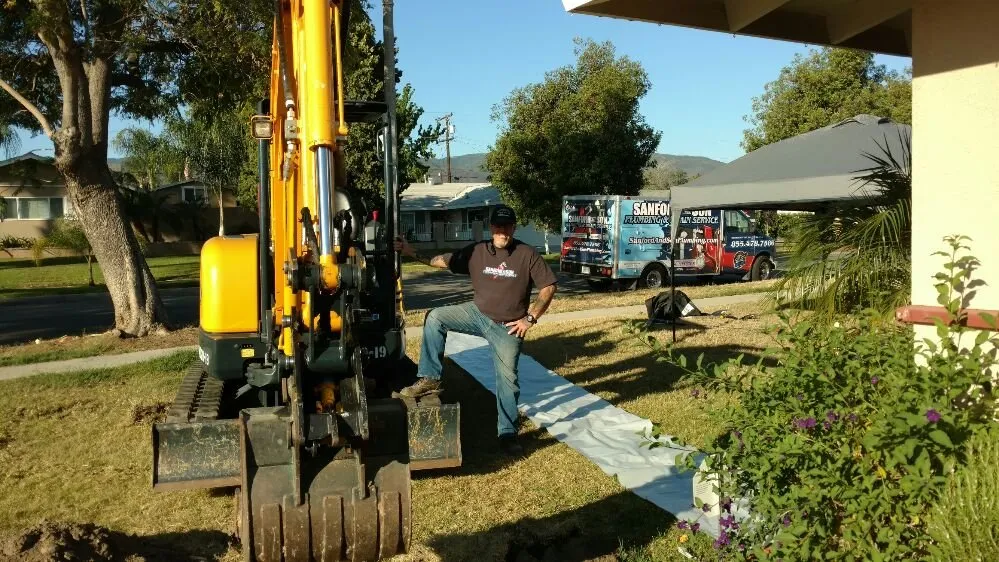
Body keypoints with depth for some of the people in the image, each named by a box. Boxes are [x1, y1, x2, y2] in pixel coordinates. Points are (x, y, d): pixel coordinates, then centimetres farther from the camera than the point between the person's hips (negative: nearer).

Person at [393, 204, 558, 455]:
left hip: (507, 328, -3)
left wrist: (531, 318, -13)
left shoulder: (527, 255, -11)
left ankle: (508, 433, 15)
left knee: (507, 379, 1)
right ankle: (429, 378, -6)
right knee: (435, 317, -12)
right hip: (477, 314, 3)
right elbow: (444, 261, 0)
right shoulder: (476, 251, -3)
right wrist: (412, 253, -11)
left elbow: (549, 286, -8)